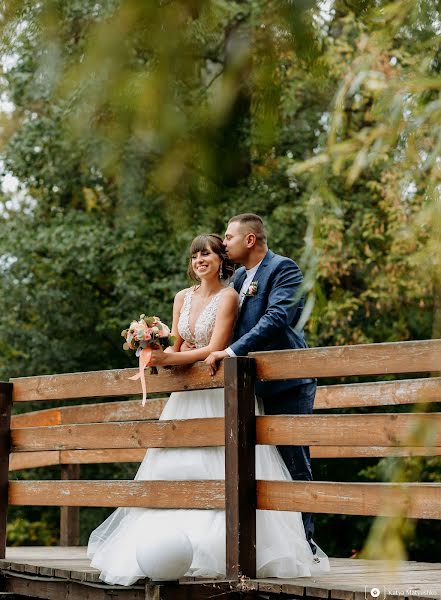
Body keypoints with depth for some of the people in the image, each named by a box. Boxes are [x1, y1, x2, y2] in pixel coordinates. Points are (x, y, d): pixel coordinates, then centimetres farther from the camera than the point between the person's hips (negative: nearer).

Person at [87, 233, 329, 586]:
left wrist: (170, 359, -19)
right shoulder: (183, 298, 13)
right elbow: (175, 346, 14)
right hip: (187, 395, 7)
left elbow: (215, 349, -14)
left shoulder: (228, 296, -6)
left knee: (214, 470, -12)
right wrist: (158, 355, -8)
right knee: (176, 467, 2)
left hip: (219, 394, -7)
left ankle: (215, 549, -10)